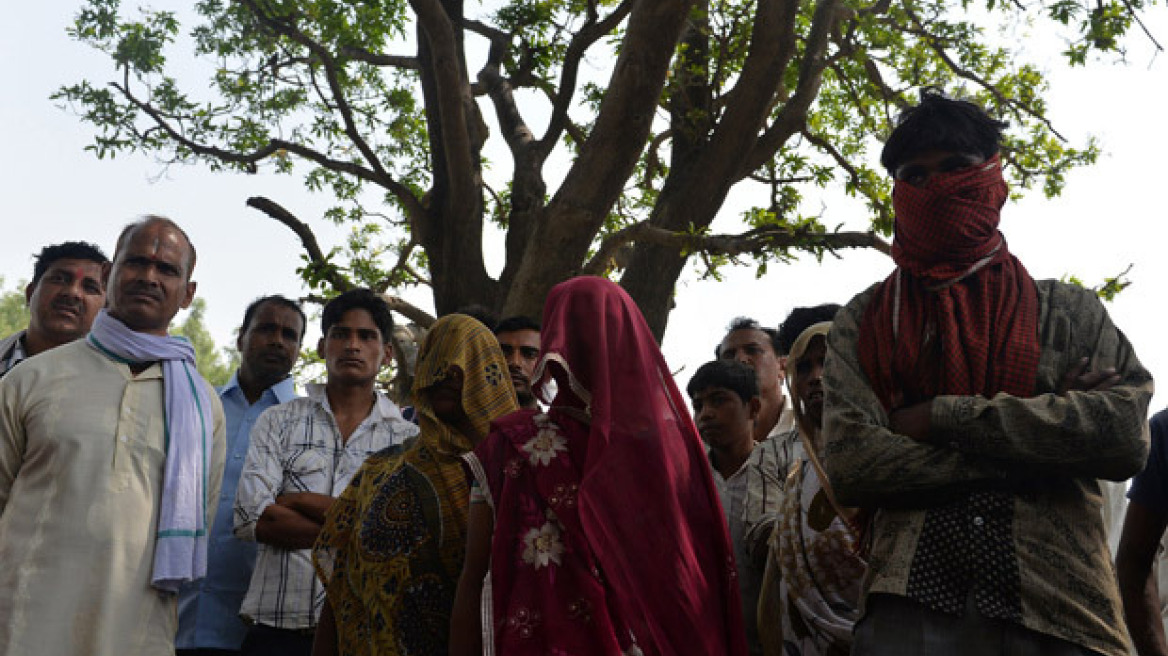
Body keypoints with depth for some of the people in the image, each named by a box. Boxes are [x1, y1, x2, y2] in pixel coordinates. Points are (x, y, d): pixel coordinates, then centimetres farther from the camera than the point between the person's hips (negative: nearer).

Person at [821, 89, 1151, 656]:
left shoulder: (1068, 310, 11)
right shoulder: (863, 321, 9)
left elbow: (1127, 435, -6)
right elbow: (847, 465, -5)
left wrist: (942, 416, -10)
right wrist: (1043, 426, -6)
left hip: (1060, 608, 1)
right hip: (912, 604, -1)